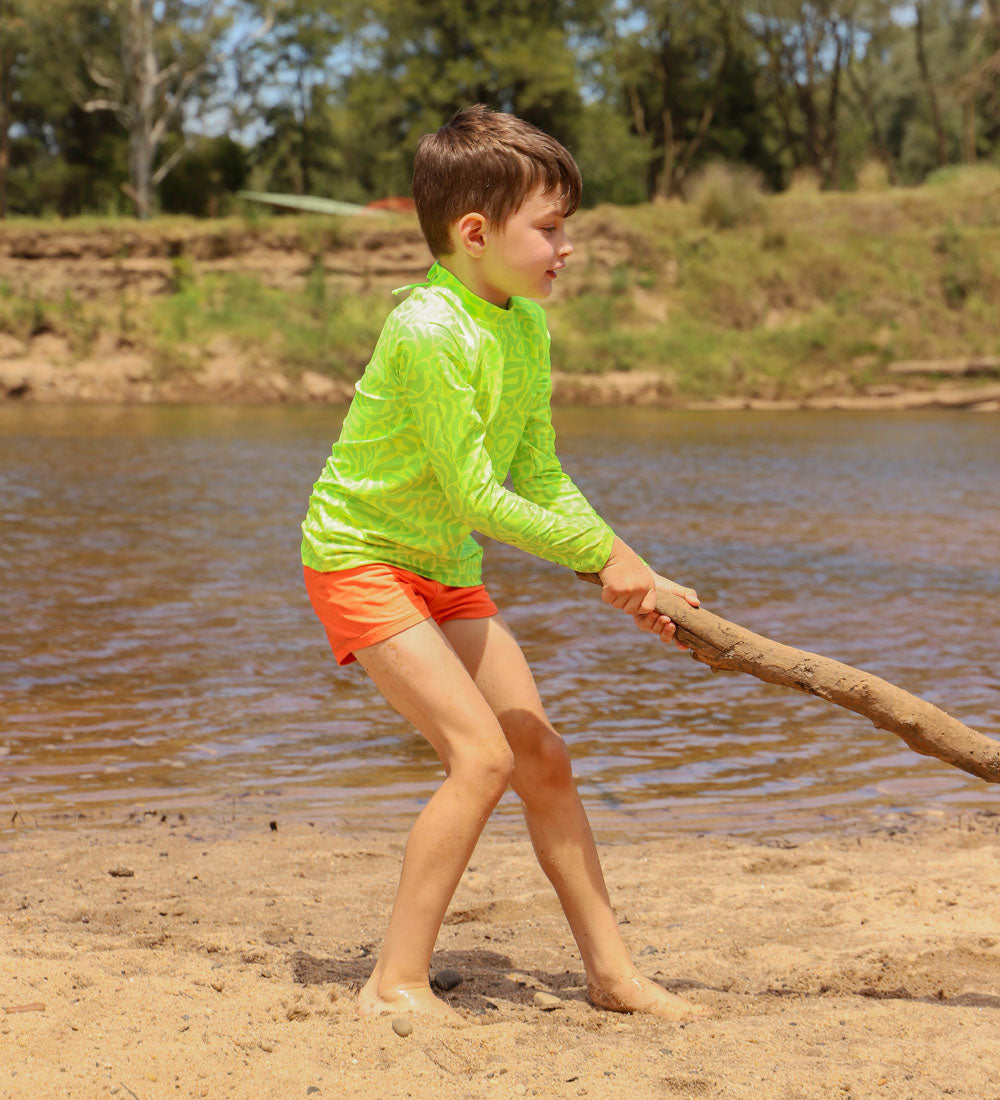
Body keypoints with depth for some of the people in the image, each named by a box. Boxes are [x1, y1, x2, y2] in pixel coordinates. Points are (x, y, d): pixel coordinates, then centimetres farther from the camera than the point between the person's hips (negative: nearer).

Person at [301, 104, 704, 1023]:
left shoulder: (528, 326, -1)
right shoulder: (430, 329, -27)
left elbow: (540, 481, 6)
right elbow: (474, 497, -26)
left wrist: (634, 580, -3)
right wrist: (603, 553, -18)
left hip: (446, 566, 8)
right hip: (361, 554, -8)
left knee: (544, 757, 7)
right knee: (482, 754, -19)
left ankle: (612, 970, 18)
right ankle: (396, 983, -9)